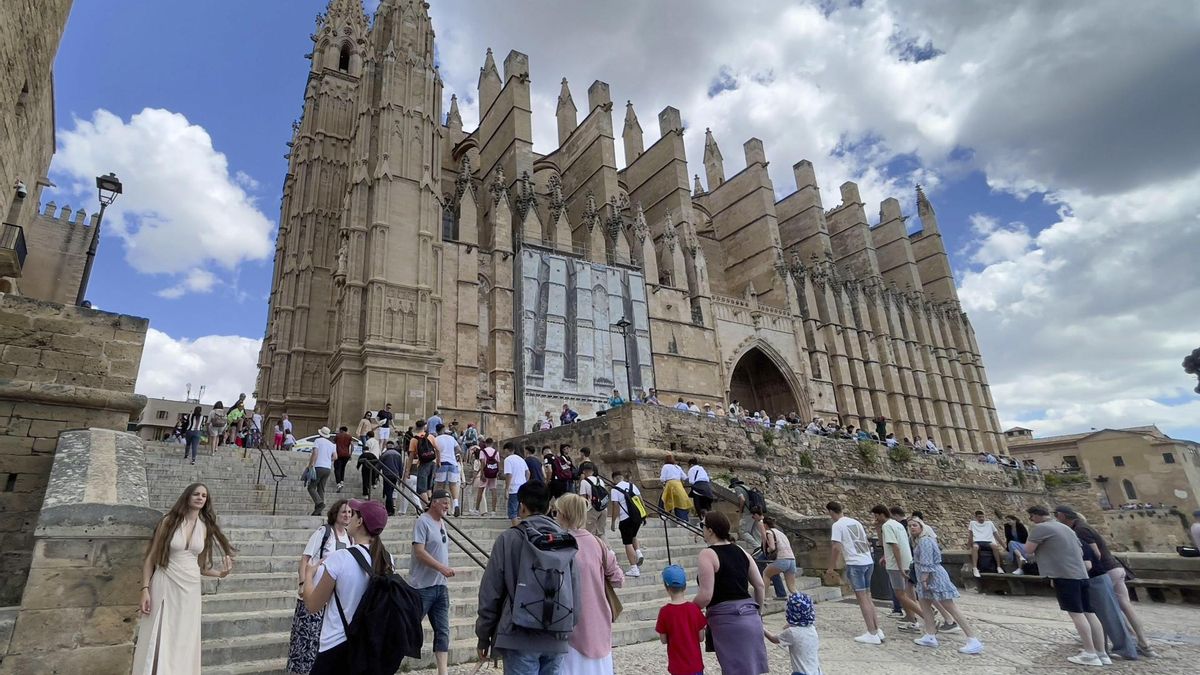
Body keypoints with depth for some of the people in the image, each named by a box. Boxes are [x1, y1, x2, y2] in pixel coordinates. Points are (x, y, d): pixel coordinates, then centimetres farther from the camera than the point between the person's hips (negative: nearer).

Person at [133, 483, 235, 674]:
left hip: (190, 589, 3)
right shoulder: (169, 521, -4)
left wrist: (219, 573, -5)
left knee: (184, 642, 8)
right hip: (165, 587, -3)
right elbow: (151, 558, -2)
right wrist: (145, 589, -9)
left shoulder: (205, 528, 6)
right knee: (159, 640, -1)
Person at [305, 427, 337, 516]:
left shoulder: (318, 441, 0)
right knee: (321, 489, 9)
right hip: (328, 468, 6)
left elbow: (315, 453, -12)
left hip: (318, 467, -6)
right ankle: (318, 511, 5)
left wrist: (310, 465, -12)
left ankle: (320, 503, -20)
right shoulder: (332, 444, 17)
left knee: (311, 487, -1)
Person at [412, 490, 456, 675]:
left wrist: (444, 570, 14)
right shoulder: (423, 522, -12)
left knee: (443, 631, 6)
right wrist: (441, 568, -24)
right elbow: (419, 551, -20)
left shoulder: (441, 523, 12)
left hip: (440, 586, 8)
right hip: (422, 586, -8)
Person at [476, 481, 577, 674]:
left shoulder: (508, 539, -7)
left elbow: (490, 592, -4)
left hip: (520, 638, -4)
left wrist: (483, 636, 6)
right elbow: (575, 592, 7)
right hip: (557, 639, 4)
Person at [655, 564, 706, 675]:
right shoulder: (694, 608, -9)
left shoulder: (664, 611, -12)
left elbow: (663, 640, -5)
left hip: (677, 666, -1)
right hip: (695, 663, 1)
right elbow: (701, 638, -3)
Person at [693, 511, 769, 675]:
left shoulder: (708, 554, -12)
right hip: (750, 617, 7)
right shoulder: (740, 551, 9)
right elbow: (760, 586, 12)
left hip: (727, 619, -7)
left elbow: (706, 595, -16)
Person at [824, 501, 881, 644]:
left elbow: (836, 548, -13)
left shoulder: (837, 525, -8)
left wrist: (831, 567, -5)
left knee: (862, 598, -1)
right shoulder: (855, 522, 15)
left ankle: (872, 634, 1)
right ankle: (878, 630, 15)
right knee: (867, 597, 15)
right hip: (868, 562, 7)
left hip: (855, 564, -7)